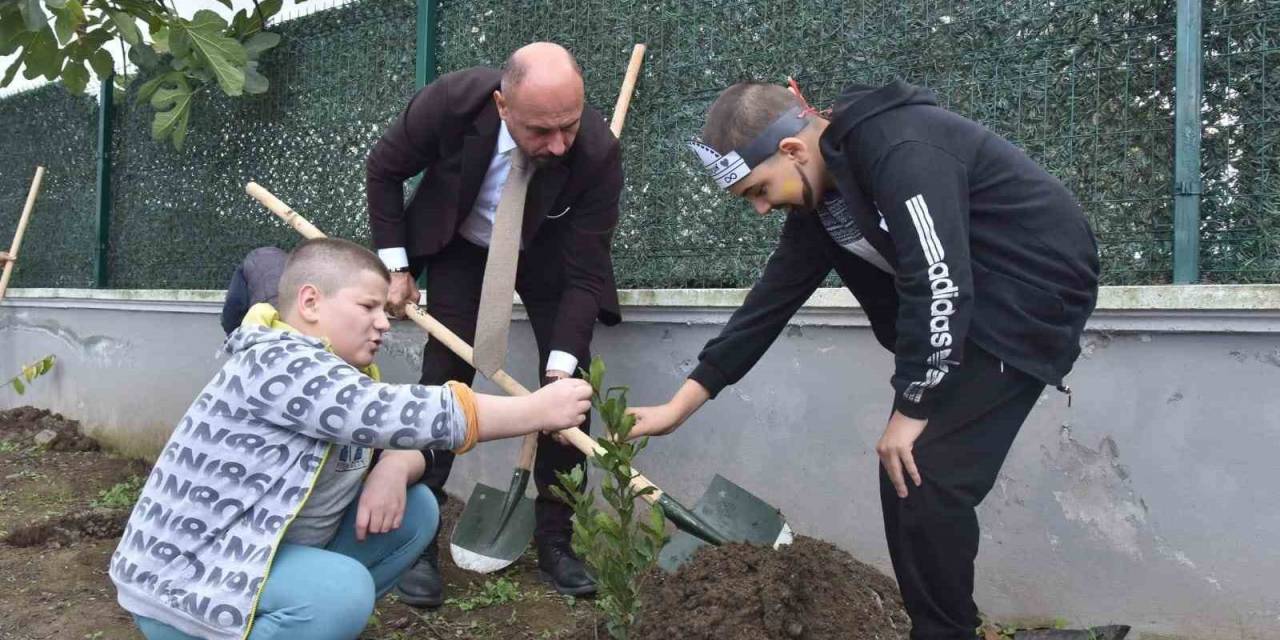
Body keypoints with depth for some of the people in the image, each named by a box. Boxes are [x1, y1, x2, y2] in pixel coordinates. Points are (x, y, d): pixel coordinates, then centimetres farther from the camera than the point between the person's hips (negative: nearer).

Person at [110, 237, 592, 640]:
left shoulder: (347, 376, 6)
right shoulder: (275, 363, -23)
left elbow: (406, 446, 10)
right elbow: (388, 416, -34)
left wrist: (394, 469, -17)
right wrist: (536, 410, -30)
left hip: (271, 556, 9)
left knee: (416, 510, 1)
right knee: (342, 590, -34)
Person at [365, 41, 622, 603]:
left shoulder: (598, 153, -34)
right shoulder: (450, 102, -33)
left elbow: (583, 275, -27)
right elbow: (383, 170, -12)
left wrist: (560, 370, -35)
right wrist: (394, 265, -14)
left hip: (549, 256, 0)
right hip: (460, 246, 0)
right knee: (444, 379, -8)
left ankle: (554, 540, 4)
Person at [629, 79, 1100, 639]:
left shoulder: (900, 150, -26)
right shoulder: (820, 193, 3)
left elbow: (941, 285, -30)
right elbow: (771, 300, 6)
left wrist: (911, 409, -19)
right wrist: (679, 406, 5)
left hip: (1033, 293, -9)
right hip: (969, 307, 9)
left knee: (928, 476, -13)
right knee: (904, 474, 5)